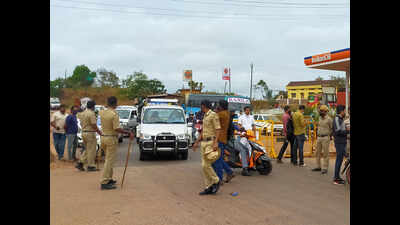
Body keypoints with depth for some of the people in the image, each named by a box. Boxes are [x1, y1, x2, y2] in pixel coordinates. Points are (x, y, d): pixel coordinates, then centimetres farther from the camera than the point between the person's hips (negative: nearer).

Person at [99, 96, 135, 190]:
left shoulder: (102, 112, 5)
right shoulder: (114, 114, -18)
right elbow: (117, 128, -23)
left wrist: (107, 106, 44)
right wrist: (129, 133, -17)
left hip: (103, 137, 8)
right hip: (111, 138, -8)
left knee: (109, 159, 20)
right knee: (109, 161, -5)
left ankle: (109, 179, 26)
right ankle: (104, 182, -6)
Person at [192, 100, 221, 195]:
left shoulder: (214, 115, -10)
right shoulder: (205, 116, 18)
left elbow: (218, 130, -16)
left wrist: (215, 143, -25)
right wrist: (197, 142, 23)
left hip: (211, 142, -9)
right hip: (204, 143, 9)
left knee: (206, 165, -12)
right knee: (205, 165, 5)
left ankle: (216, 181, 8)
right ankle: (209, 188, 11)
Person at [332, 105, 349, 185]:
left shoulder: (340, 119, 17)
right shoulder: (337, 119, -13)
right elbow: (338, 131, -21)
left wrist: (346, 129, 7)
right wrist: (347, 131, -13)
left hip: (342, 142, 10)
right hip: (339, 142, -10)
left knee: (340, 159, 14)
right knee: (339, 160, -7)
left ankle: (337, 177, 23)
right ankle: (336, 179, -3)